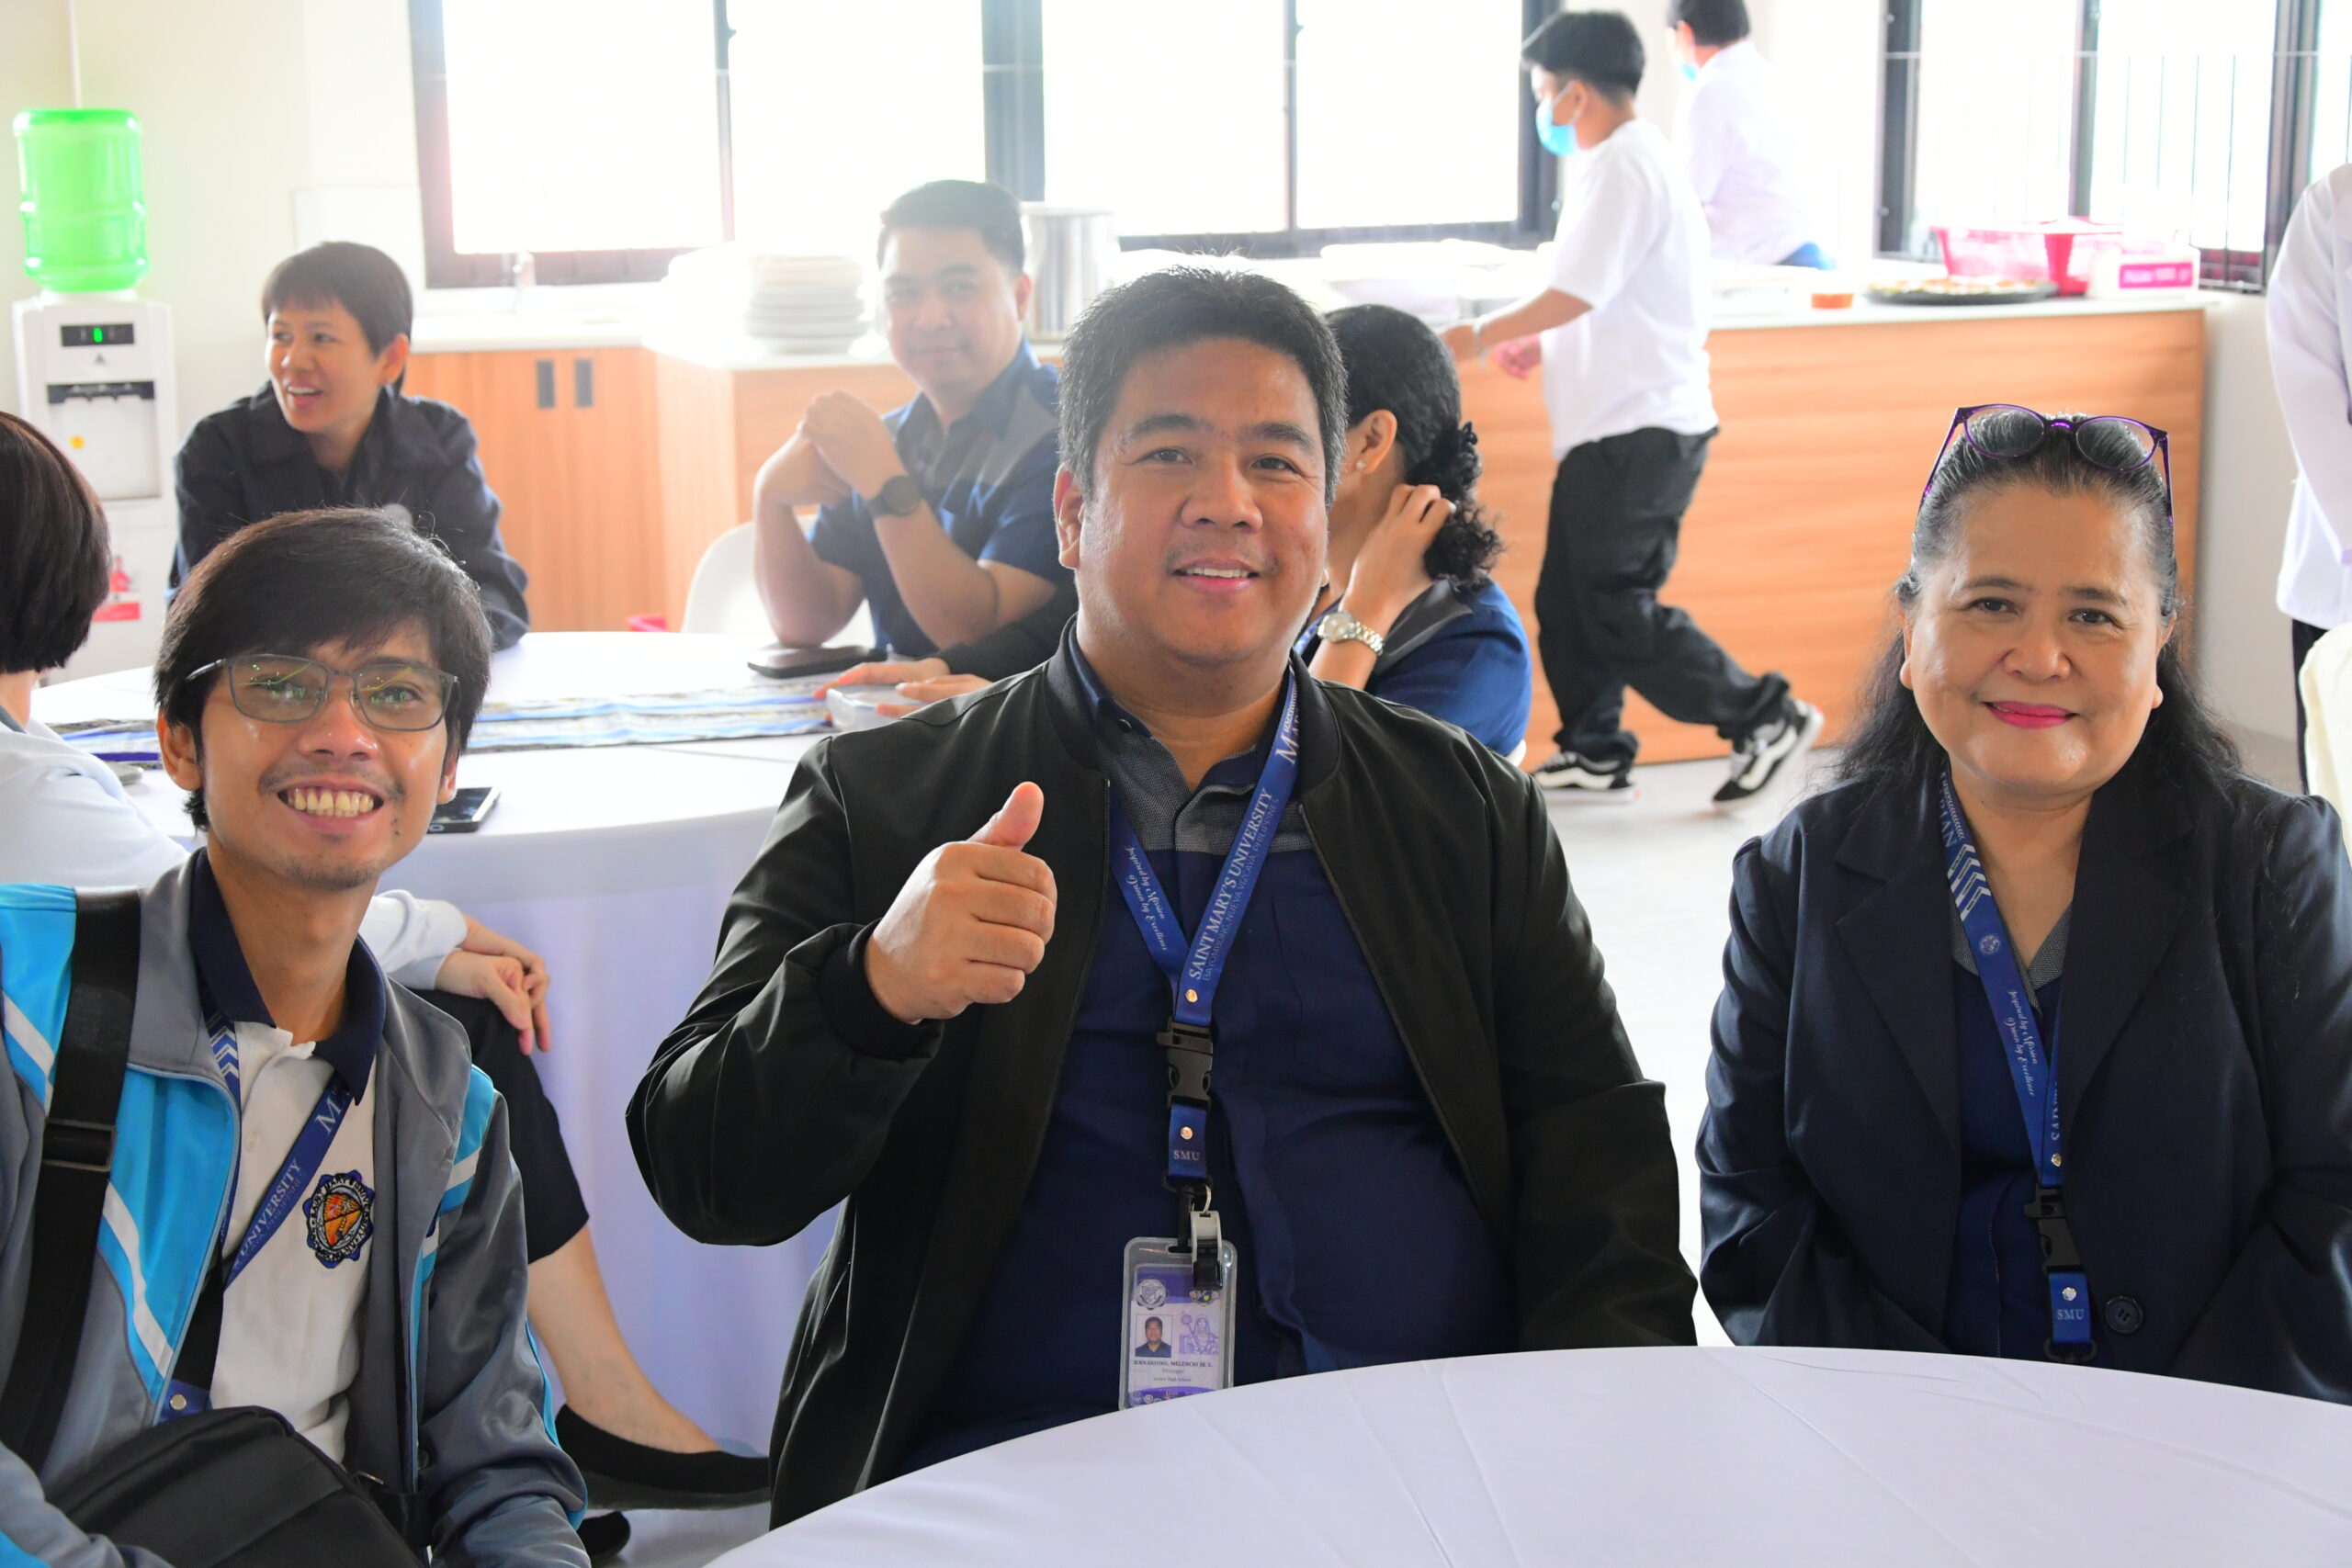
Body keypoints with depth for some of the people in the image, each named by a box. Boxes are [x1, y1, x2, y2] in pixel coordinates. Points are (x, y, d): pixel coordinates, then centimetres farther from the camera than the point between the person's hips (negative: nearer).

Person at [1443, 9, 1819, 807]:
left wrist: (1480, 337, -8)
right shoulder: (1629, 160, 16)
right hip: (1621, 423, 10)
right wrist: (1540, 343, 14)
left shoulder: (1622, 168, -15)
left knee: (1618, 611, -6)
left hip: (1636, 430, -10)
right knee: (1568, 599, 11)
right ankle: (1594, 755, 18)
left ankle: (1765, 716, 0)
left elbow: (1575, 295, -20)